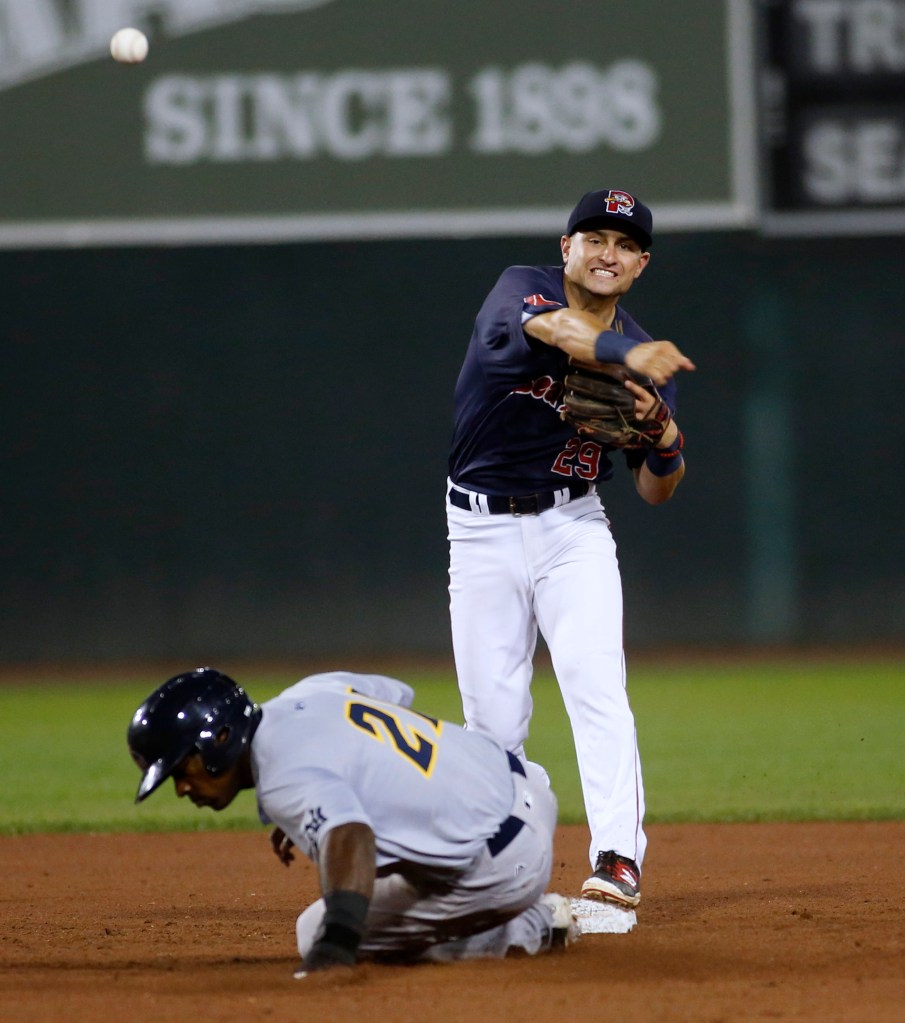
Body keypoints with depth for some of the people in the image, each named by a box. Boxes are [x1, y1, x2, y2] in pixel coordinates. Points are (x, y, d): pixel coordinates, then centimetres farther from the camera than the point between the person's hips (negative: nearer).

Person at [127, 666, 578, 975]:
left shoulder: (286, 779, -24)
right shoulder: (312, 691, 4)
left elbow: (350, 839, -45)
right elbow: (398, 692, 24)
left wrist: (334, 946, -60)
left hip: (504, 870, -10)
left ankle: (536, 927, 3)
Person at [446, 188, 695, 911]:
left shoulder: (640, 353, 1)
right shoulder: (522, 288, -8)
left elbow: (656, 493, 3)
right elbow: (551, 327, -35)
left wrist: (666, 443, -20)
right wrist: (625, 355, -53)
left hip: (573, 529, 1)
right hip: (483, 531, -1)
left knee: (596, 687, -17)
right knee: (492, 716, 2)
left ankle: (619, 859, -23)